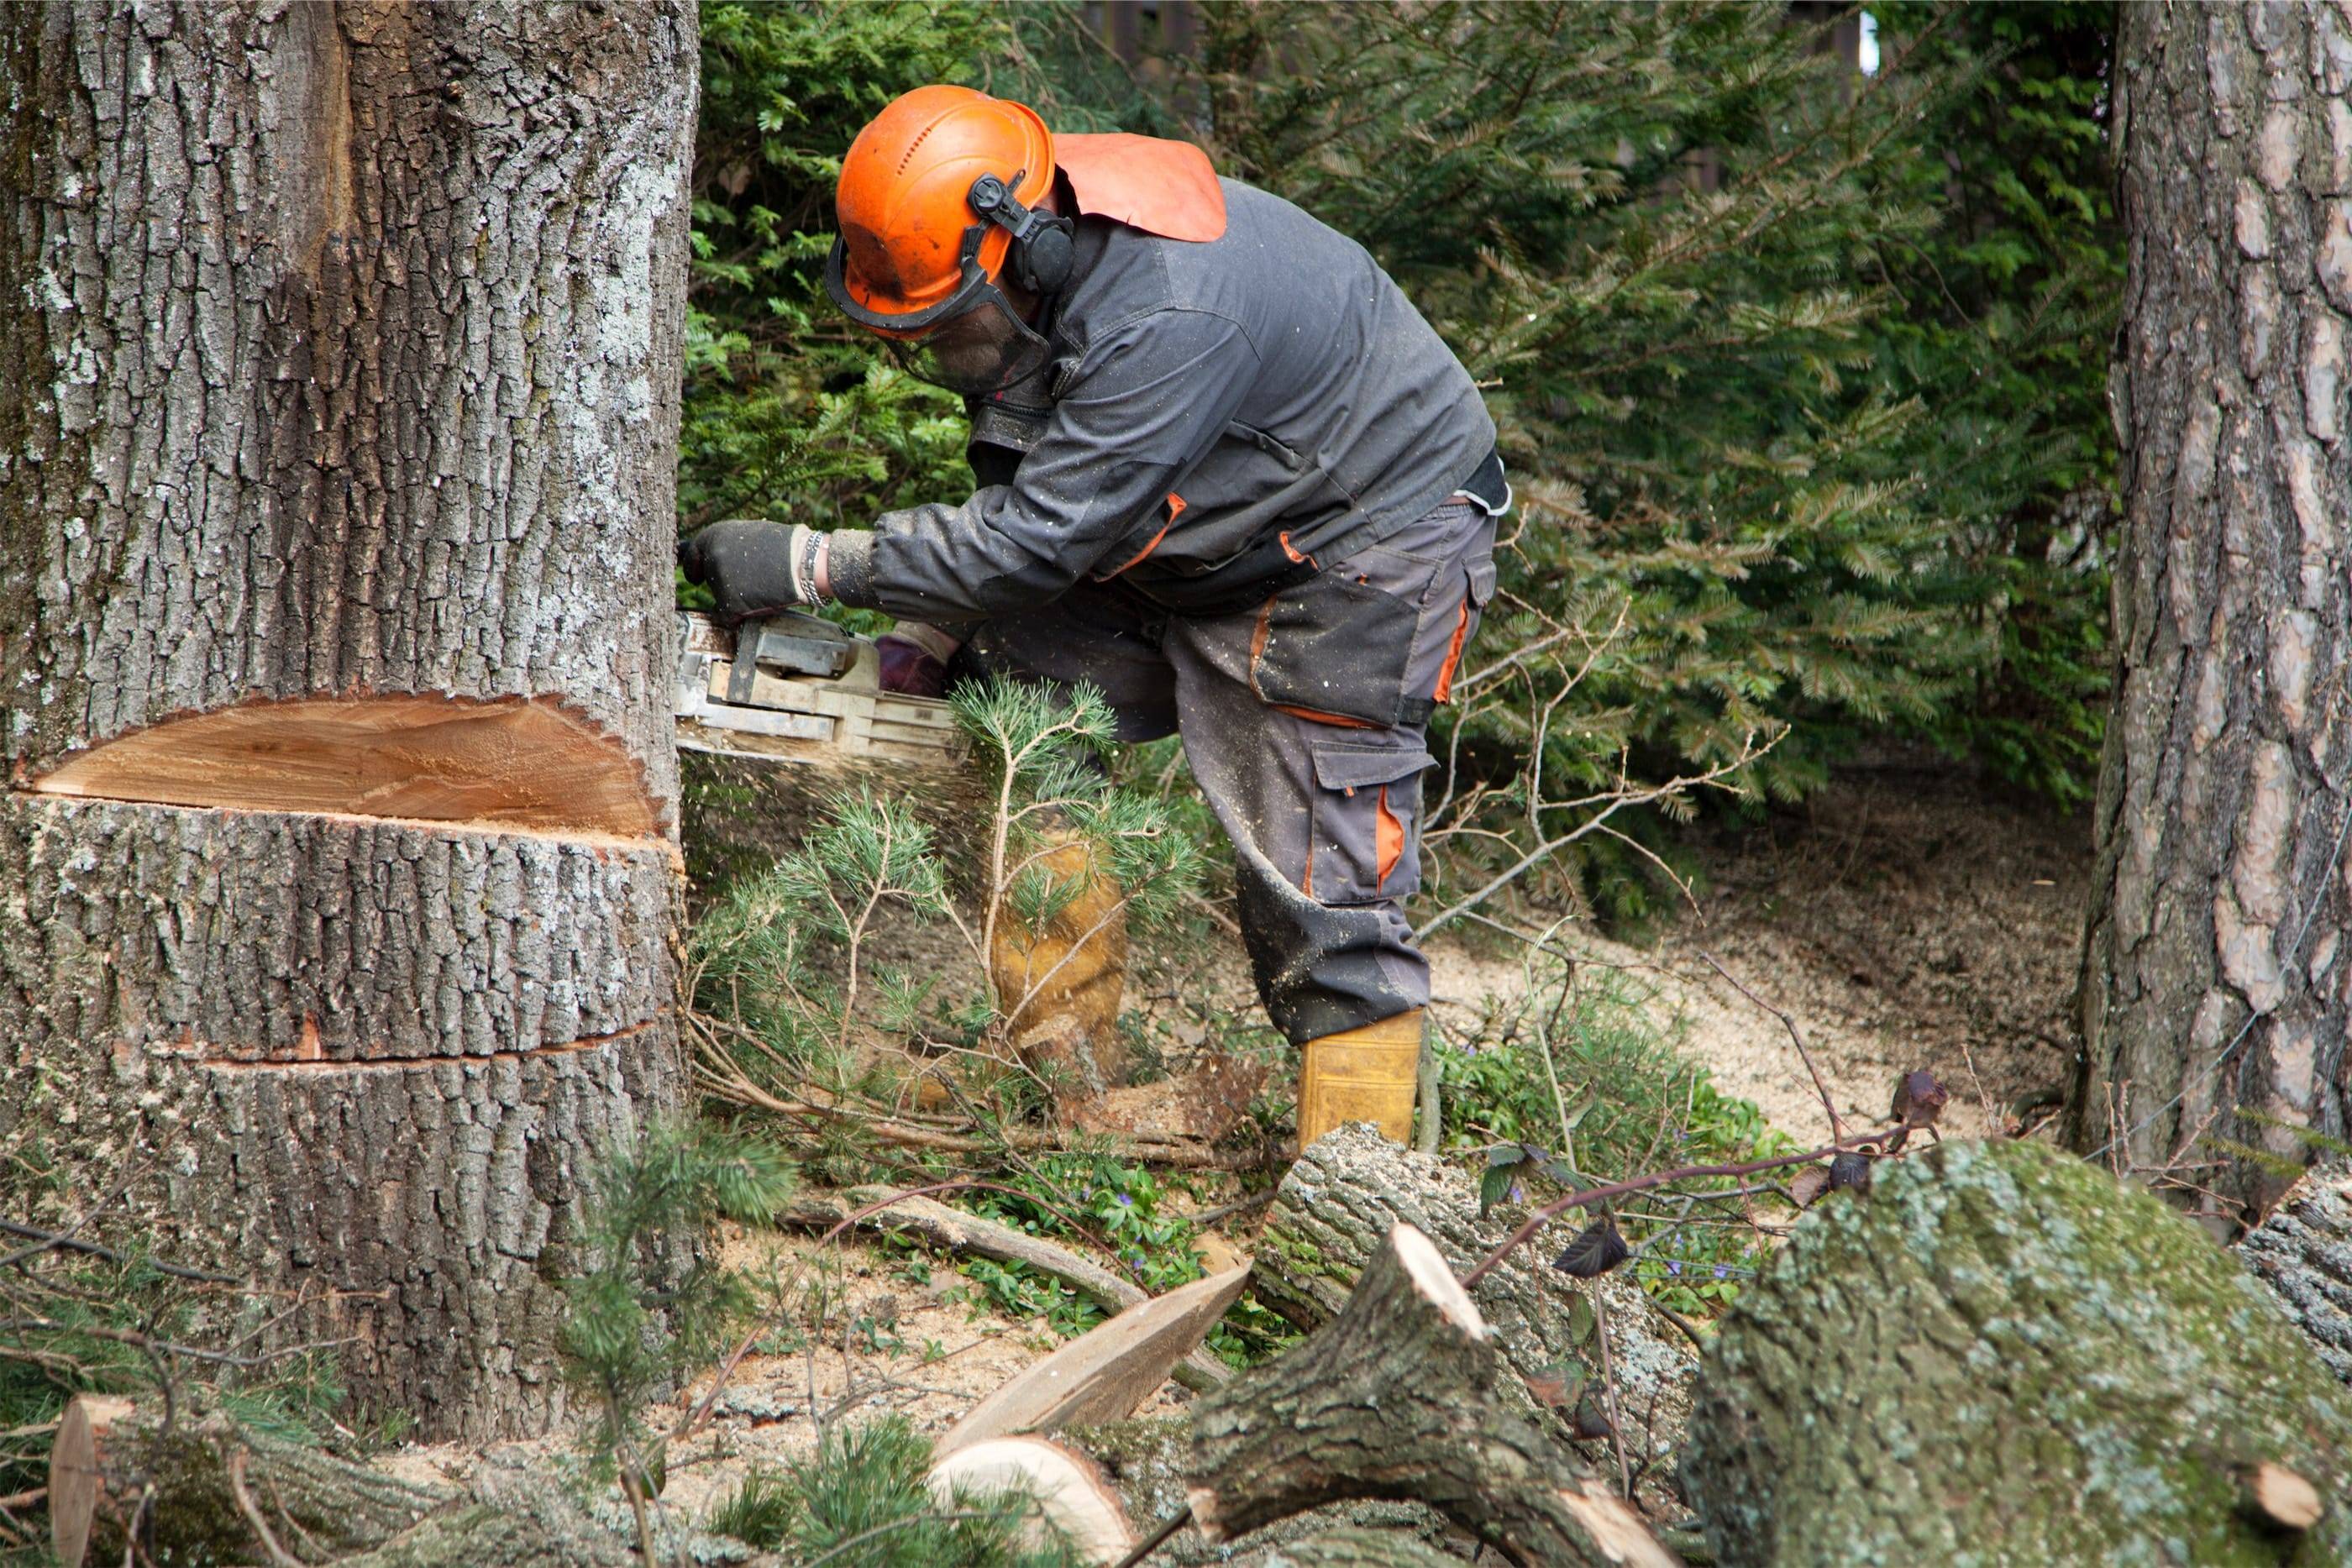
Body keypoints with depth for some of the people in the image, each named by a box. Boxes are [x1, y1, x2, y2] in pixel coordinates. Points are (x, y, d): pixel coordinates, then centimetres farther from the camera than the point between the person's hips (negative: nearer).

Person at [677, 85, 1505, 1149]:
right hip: (1196, 550, 9)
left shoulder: (1168, 321, -36)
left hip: (1366, 549, -9)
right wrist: (928, 640, -7)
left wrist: (806, 566, -33)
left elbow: (1039, 540, -35)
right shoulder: (1036, 276, -8)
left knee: (1320, 894, -9)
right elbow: (1016, 496, 4)